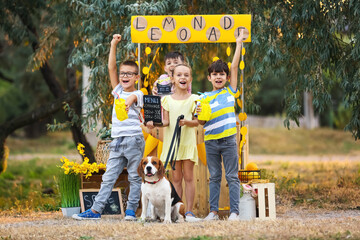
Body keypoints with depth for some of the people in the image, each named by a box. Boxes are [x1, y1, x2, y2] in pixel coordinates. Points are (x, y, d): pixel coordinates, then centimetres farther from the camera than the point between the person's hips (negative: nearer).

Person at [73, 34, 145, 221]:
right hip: (118, 140, 5)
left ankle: (131, 210, 5)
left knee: (134, 177, 0)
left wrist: (128, 101, -50)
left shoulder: (137, 94, -1)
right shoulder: (118, 91, 14)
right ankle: (96, 210, 1)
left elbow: (132, 97, -27)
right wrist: (113, 45, 1)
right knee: (108, 177, 3)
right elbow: (111, 68, 7)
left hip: (134, 138, -5)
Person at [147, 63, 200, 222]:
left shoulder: (193, 99, 2)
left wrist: (187, 122, -20)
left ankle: (189, 212, 1)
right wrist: (155, 123, -17)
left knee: (188, 177, -1)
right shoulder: (167, 99, 6)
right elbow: (166, 121, 2)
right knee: (176, 177, 5)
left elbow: (196, 122, 0)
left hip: (188, 141, -1)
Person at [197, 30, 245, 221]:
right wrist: (199, 114, -14)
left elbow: (235, 67, 3)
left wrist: (239, 44, 3)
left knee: (232, 177, 0)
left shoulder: (230, 92, 6)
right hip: (211, 141, 1)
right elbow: (201, 123, 8)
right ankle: (213, 211, 11)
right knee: (214, 178, 8)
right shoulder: (204, 98, 7)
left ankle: (234, 212, 0)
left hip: (228, 140, -1)